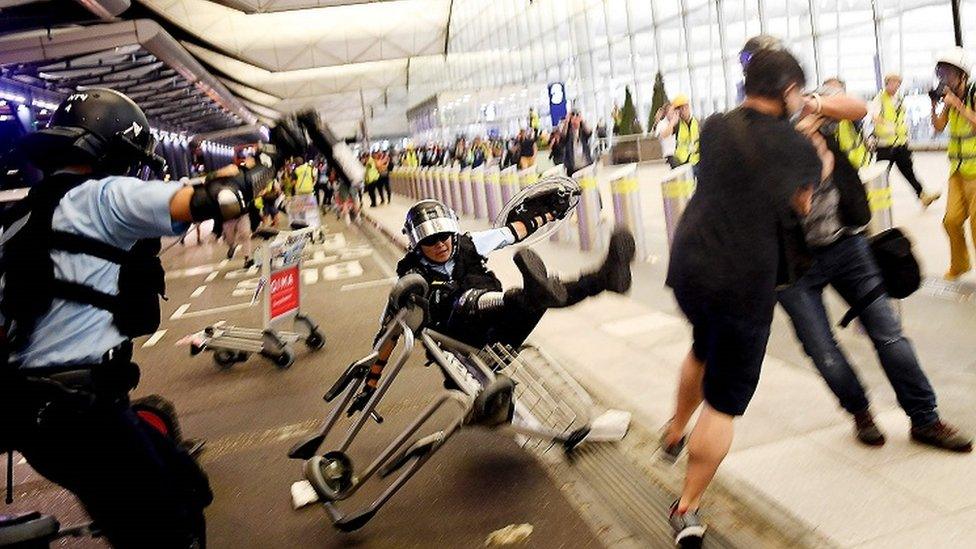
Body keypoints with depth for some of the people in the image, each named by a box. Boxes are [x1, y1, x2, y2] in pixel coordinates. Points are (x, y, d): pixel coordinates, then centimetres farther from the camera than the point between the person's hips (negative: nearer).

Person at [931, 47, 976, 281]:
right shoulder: (949, 96, 7)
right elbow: (939, 127, 7)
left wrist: (957, 104, -24)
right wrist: (935, 105, -6)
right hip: (957, 168, 6)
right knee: (952, 220, 8)